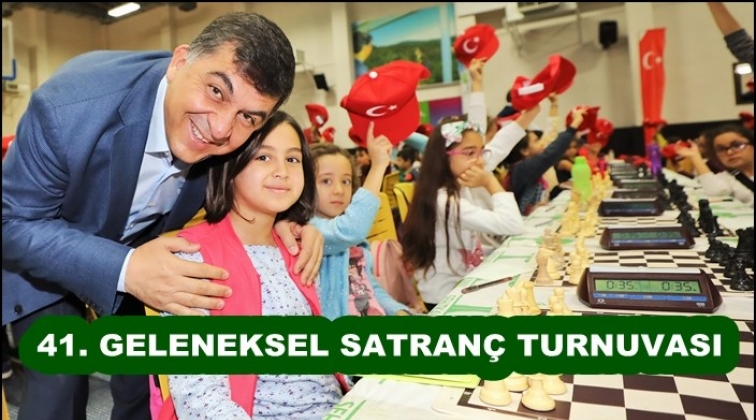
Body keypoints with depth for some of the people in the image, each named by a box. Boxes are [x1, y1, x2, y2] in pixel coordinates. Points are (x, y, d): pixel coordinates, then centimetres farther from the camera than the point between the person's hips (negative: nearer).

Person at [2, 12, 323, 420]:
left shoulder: (233, 134, -24)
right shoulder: (70, 105, -36)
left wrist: (280, 220, -27)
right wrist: (123, 270, -42)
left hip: (143, 248, 3)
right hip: (40, 252, -2)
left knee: (147, 376, 5)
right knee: (60, 385, -10)